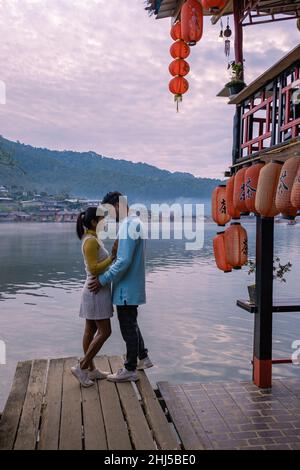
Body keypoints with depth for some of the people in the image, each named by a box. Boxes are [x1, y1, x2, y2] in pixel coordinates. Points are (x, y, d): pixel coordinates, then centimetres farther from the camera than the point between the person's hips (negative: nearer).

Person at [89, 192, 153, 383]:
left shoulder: (129, 226, -21)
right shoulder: (135, 222, 11)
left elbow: (124, 261, -26)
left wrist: (103, 280, -19)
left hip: (127, 289, -10)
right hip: (131, 286, 10)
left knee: (128, 327, 3)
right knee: (131, 324, 22)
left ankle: (130, 370, 16)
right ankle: (143, 358, 34)